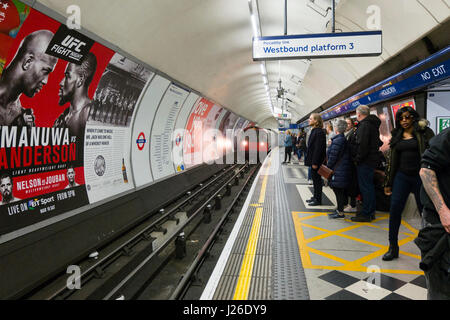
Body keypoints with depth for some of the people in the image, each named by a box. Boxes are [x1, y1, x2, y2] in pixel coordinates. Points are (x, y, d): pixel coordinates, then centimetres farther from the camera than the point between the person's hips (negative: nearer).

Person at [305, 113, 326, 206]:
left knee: (317, 179, -1)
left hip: (316, 161, -10)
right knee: (314, 178, 16)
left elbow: (318, 148, -21)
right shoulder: (314, 131, 12)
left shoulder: (319, 132, -17)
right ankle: (315, 197, 26)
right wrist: (310, 160, 15)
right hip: (313, 160, 10)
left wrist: (315, 162, -22)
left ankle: (318, 200, 8)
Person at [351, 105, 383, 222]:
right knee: (369, 186, 17)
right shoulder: (372, 124, 16)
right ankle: (371, 212, 26)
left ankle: (366, 214, 1)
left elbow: (362, 145, -24)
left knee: (365, 187, -5)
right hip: (372, 159, 10)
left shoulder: (364, 125, -16)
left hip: (365, 161, -10)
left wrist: (357, 159, -14)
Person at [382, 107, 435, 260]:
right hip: (401, 176, 4)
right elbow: (392, 160, 14)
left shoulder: (424, 132, 0)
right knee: (395, 209, -4)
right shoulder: (397, 136, 13)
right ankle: (393, 247, 6)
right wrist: (388, 183, 13)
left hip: (420, 177, -3)